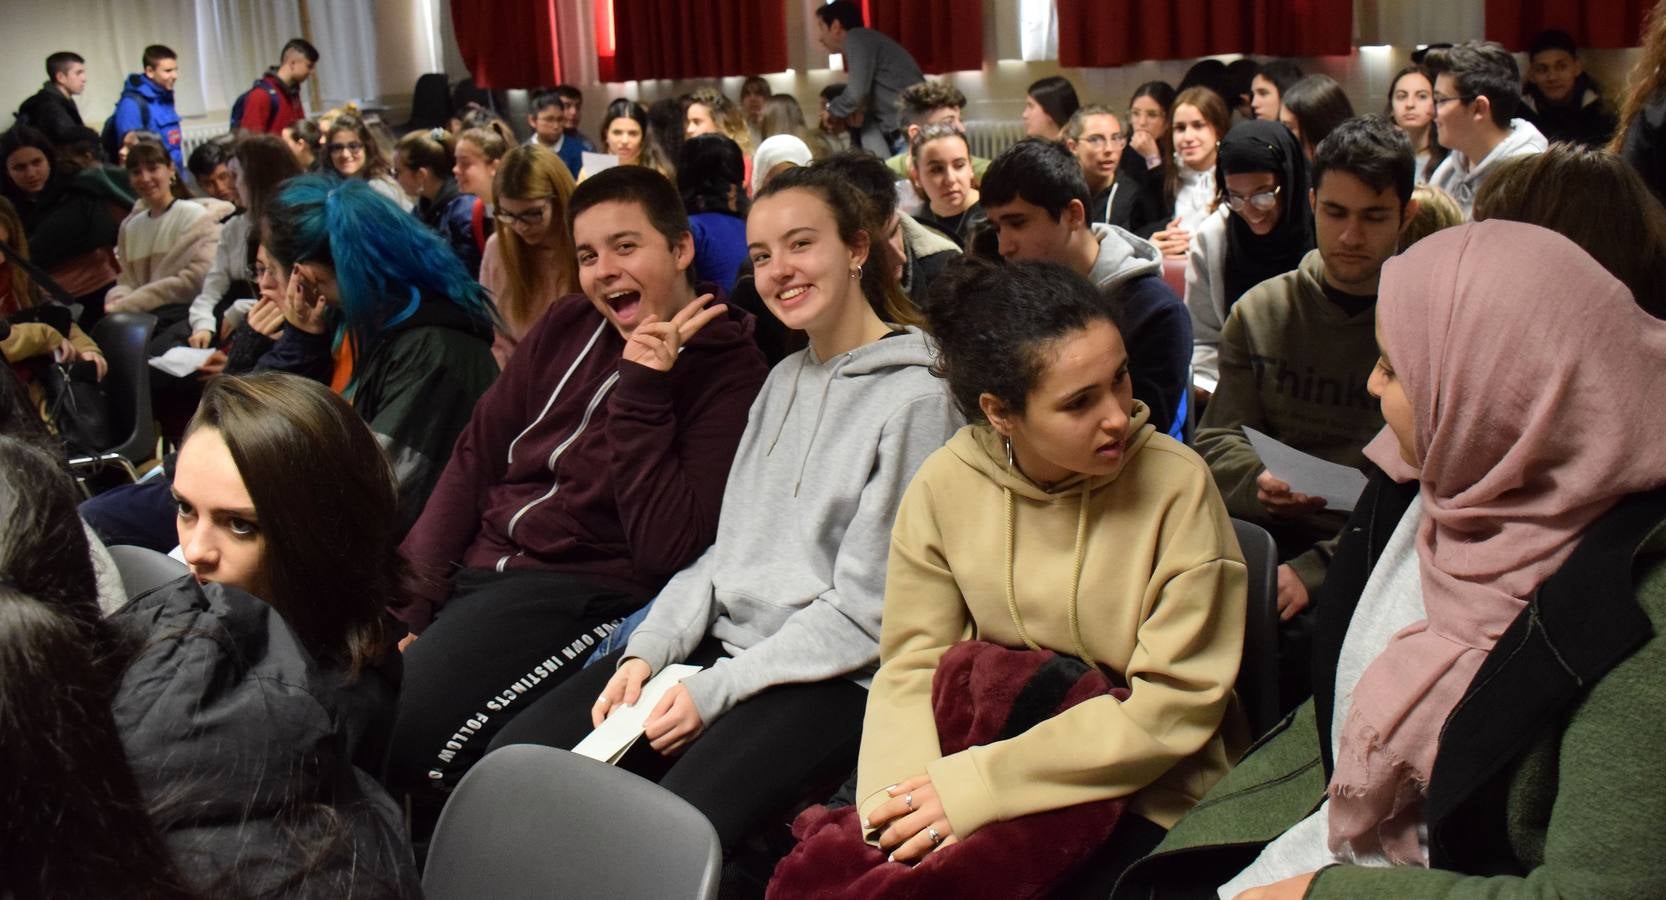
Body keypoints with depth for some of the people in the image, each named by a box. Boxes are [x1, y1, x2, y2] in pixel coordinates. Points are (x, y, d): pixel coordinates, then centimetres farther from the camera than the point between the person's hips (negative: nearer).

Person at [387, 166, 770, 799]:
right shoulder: (569, 324, 12)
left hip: (579, 593, -6)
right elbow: (475, 457, 11)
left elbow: (665, 552, -14)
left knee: (391, 737, -25)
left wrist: (643, 391, -18)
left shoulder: (727, 371, -6)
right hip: (474, 565, 7)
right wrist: (407, 603, 2)